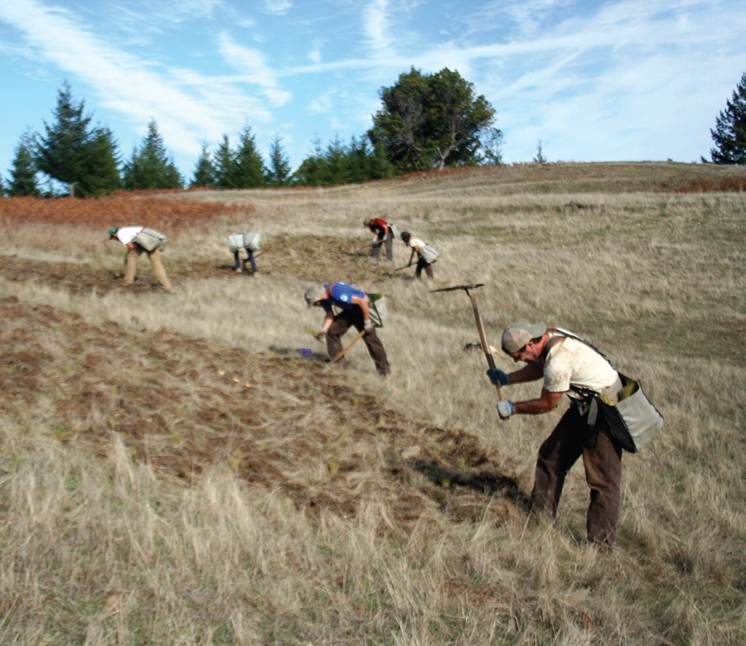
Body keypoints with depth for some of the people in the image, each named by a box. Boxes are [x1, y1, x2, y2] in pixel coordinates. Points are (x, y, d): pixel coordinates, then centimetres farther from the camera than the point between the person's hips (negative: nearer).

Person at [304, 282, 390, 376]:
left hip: (363, 309, -9)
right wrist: (323, 330, -17)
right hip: (349, 311, 9)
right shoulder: (324, 295, -8)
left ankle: (383, 369, -3)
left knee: (370, 337, -12)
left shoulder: (338, 293, -36)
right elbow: (329, 315, 0)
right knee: (332, 331, 0)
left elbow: (362, 301, -33)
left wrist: (367, 321, -25)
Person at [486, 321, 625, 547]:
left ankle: (600, 543, 0)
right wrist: (507, 379, 7)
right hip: (584, 406, 11)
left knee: (603, 478, -6)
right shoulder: (550, 336, -3)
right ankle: (540, 516, 26)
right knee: (551, 455, 15)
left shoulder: (558, 361, -30)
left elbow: (547, 404, -16)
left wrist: (513, 408, -3)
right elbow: (538, 368, 18)